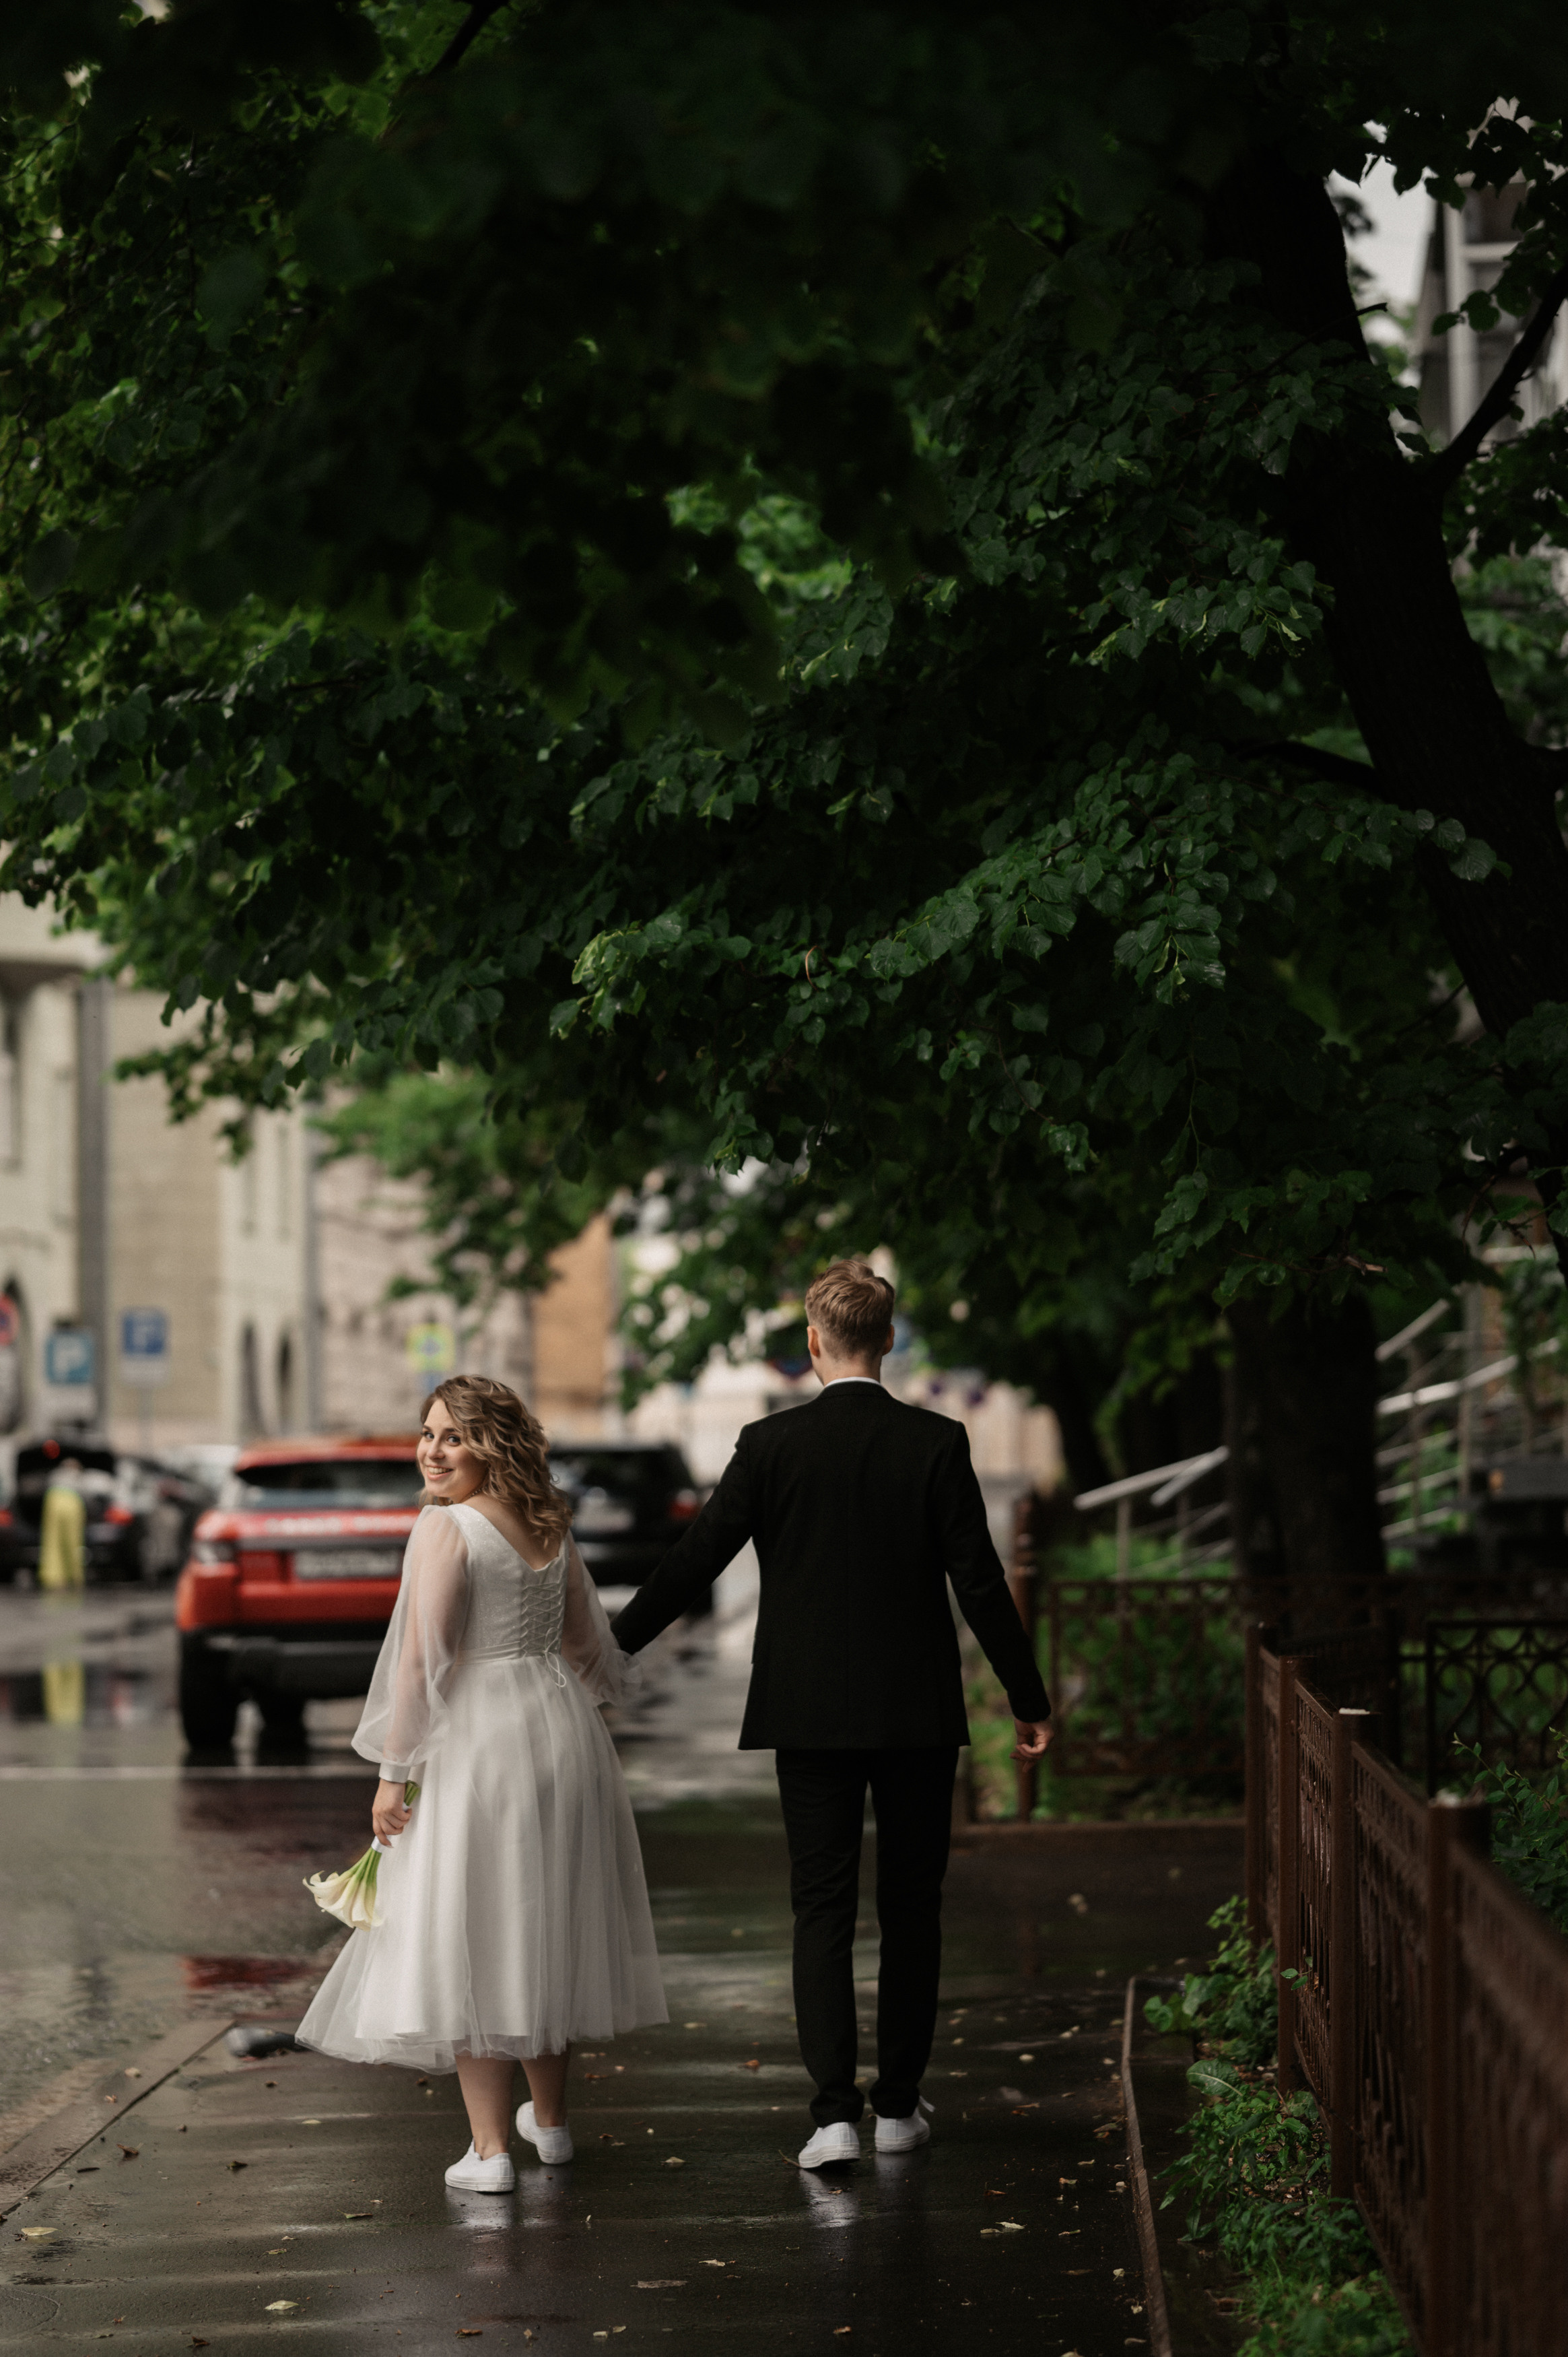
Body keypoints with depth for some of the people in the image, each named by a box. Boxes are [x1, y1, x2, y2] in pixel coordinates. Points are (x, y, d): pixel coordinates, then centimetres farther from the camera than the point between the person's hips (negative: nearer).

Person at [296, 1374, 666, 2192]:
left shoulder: (447, 1528, -14)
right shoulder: (550, 1526, 8)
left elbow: (423, 1658, -17)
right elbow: (585, 1646, 17)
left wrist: (394, 1771, -13)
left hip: (478, 1741, -7)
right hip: (564, 1732, 7)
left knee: (469, 1939, -1)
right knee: (546, 1926, 20)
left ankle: (488, 2150, -1)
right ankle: (549, 2117, 32)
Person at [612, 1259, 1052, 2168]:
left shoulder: (771, 1445, -6)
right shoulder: (937, 1444, -5)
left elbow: (692, 1563, -4)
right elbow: (981, 1581, -5)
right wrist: (1030, 1700, 4)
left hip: (811, 1715, 0)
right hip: (919, 1715, 1)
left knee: (823, 1908, 2)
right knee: (912, 1907, 12)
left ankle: (836, 2111, -10)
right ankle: (899, 2106, 18)